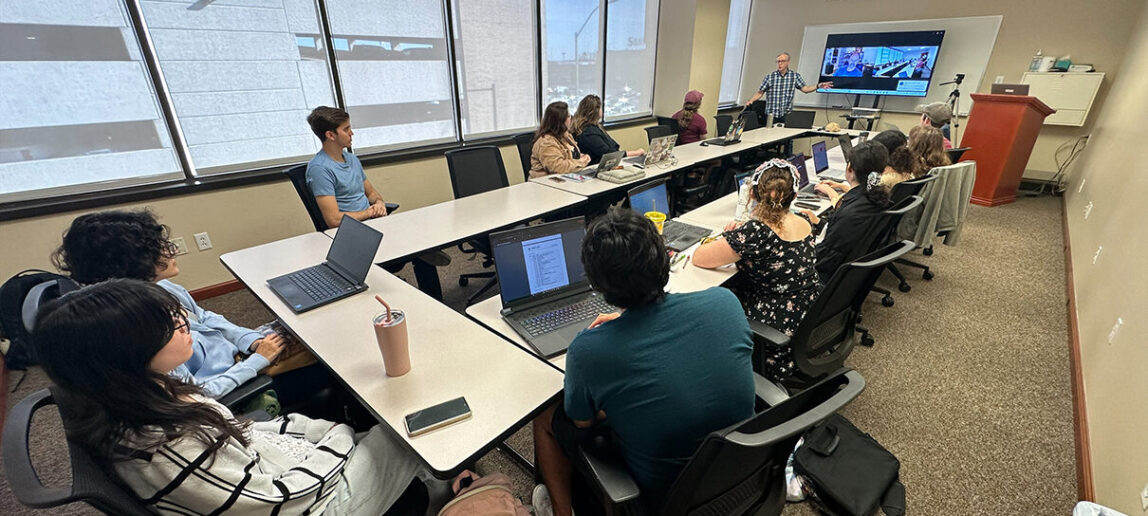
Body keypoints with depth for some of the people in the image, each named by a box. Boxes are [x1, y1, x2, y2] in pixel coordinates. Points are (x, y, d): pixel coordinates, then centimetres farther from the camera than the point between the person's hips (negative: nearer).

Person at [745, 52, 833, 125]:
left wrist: (817, 86, -10)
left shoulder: (795, 76, 6)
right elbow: (760, 93, 2)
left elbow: (805, 89, 4)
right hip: (771, 116, -1)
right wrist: (751, 101, -14)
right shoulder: (770, 77, 1)